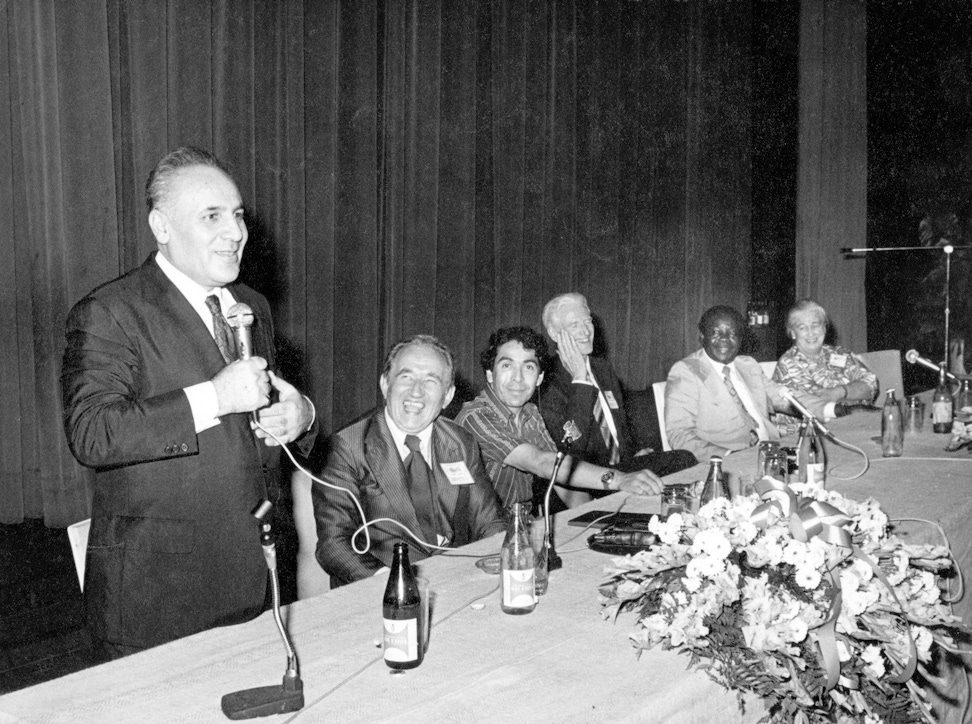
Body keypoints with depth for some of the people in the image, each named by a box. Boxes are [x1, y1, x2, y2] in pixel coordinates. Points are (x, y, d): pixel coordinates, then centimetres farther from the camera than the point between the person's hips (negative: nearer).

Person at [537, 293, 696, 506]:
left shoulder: (603, 367, 15)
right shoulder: (549, 384, -12)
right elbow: (574, 446, -23)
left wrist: (632, 452, 9)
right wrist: (580, 379, -21)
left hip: (621, 465, 8)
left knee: (684, 459, -11)